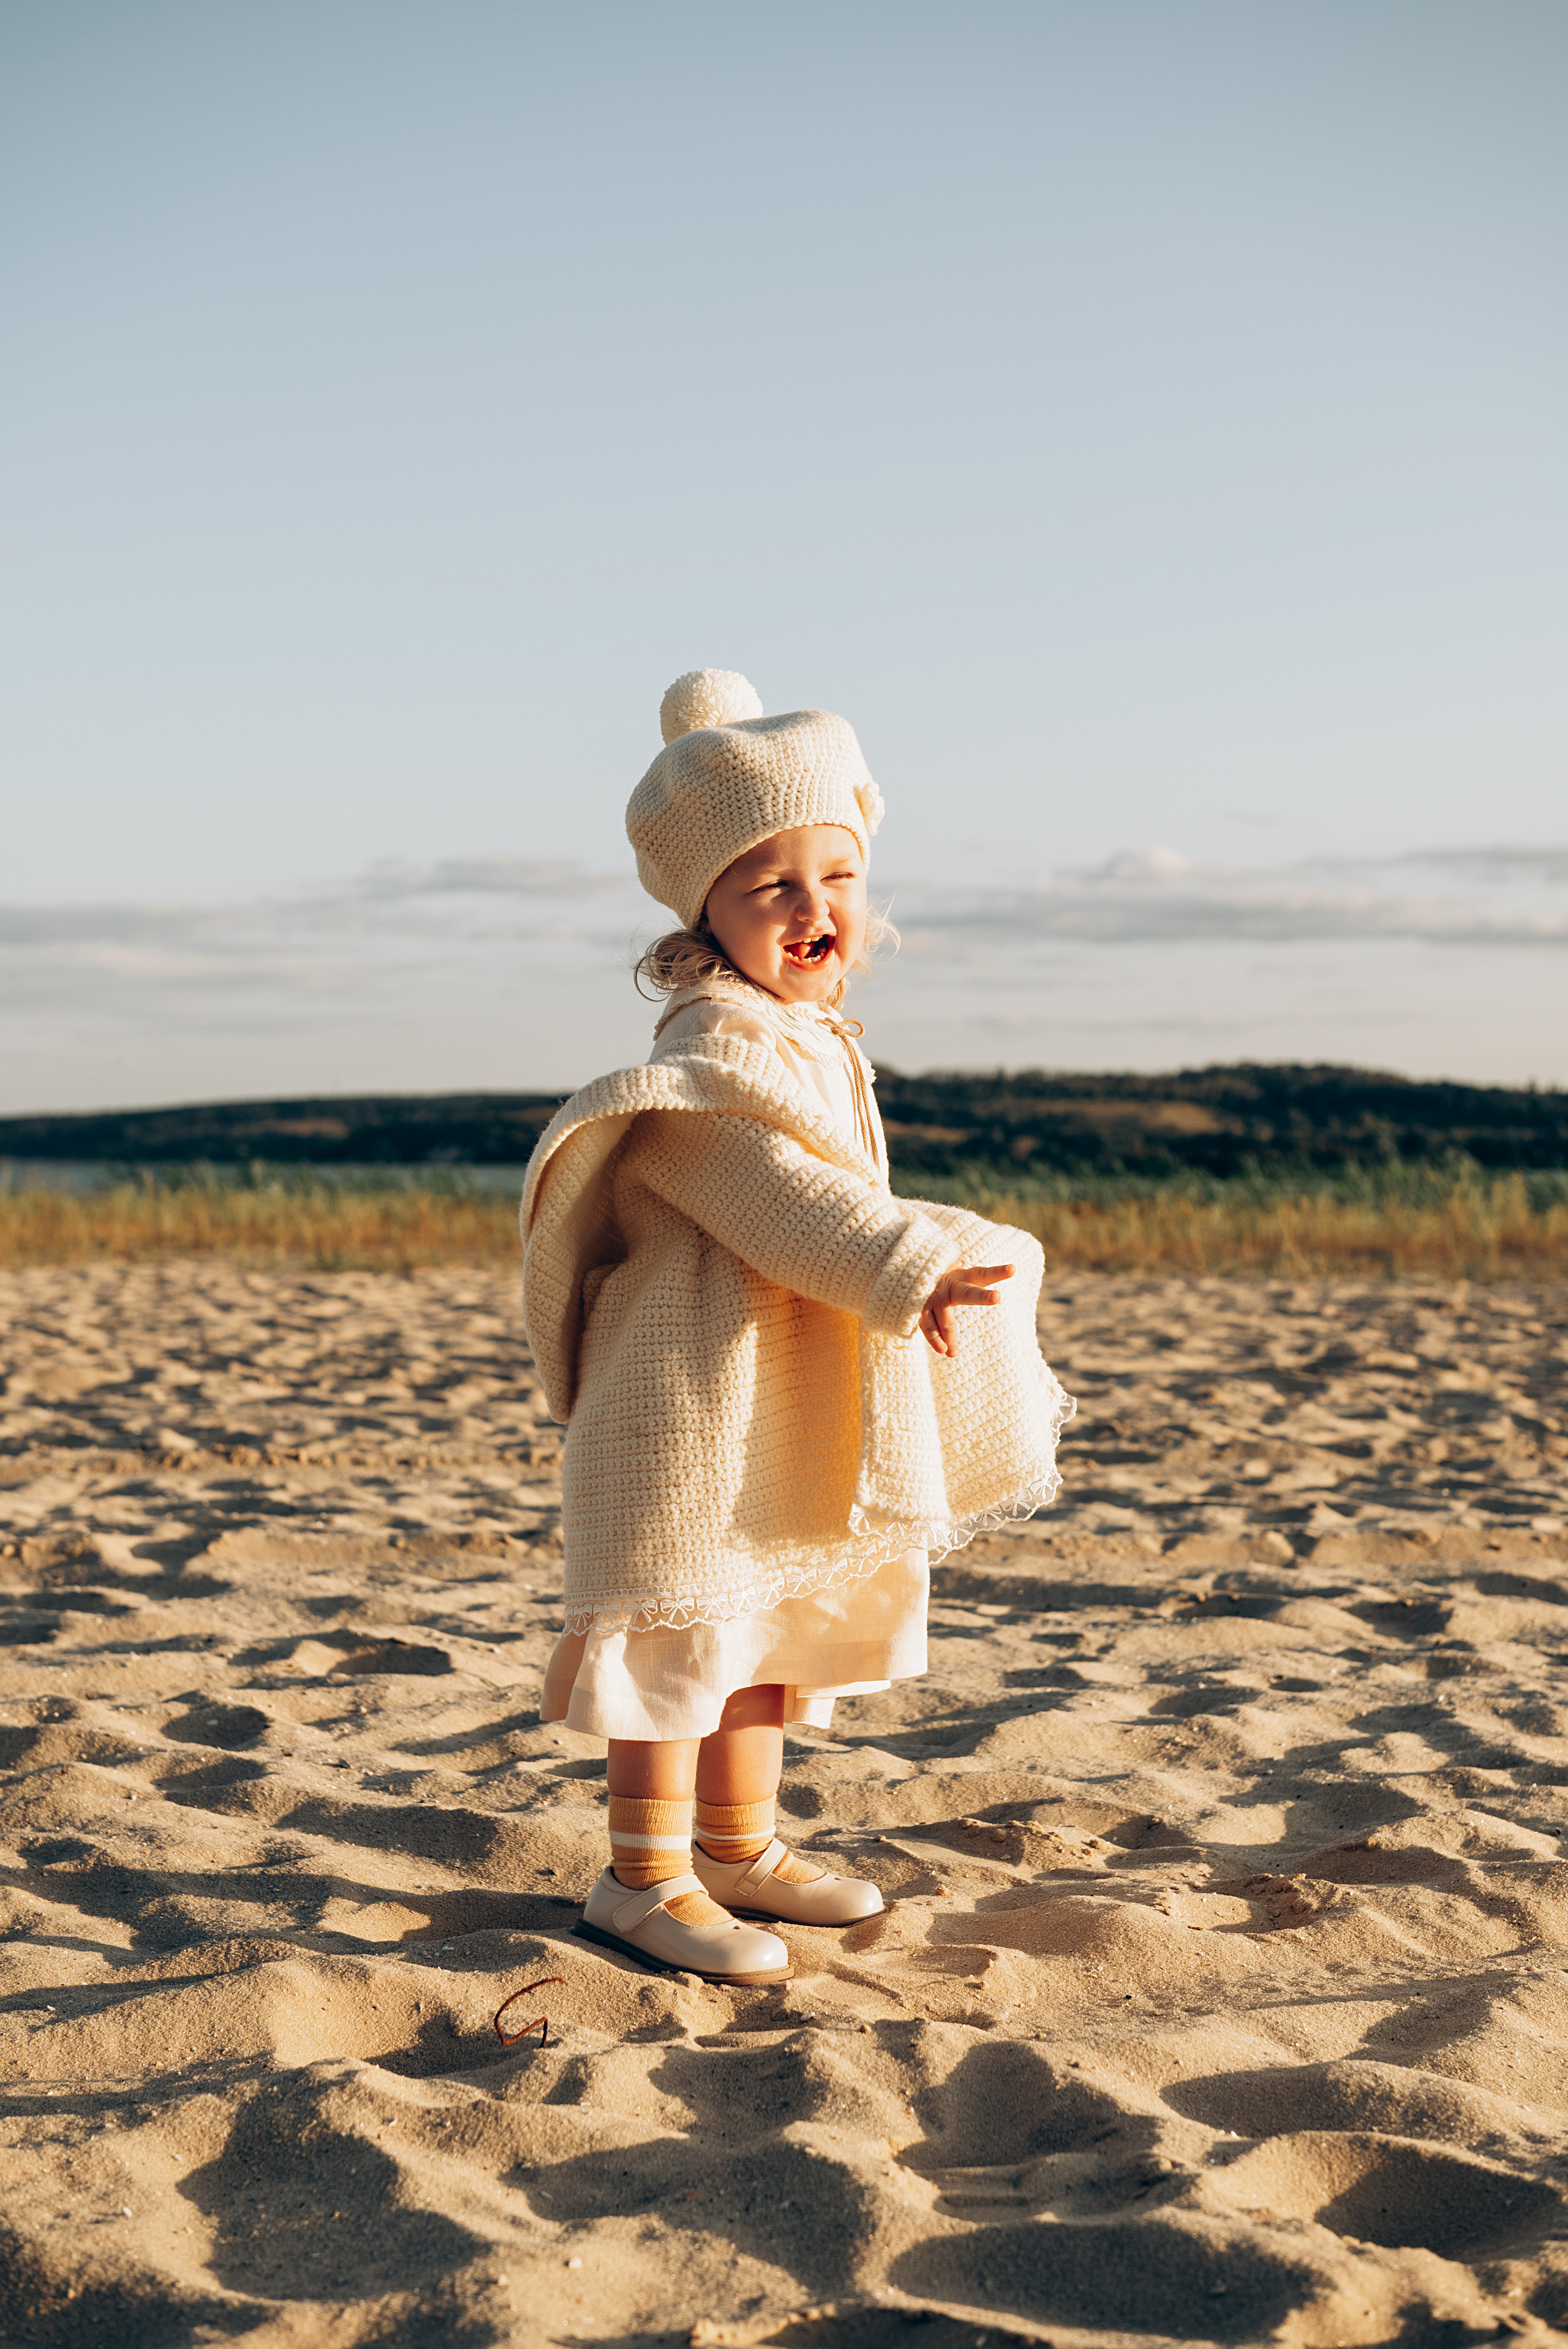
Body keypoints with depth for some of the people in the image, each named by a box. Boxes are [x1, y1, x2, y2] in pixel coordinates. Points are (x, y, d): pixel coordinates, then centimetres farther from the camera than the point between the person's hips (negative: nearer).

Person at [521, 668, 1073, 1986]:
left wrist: (941, 1261, 31)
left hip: (796, 1411, 10)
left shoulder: (817, 1039, 14)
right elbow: (774, 1195, -29)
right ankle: (644, 1879, 5)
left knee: (772, 1624, 17)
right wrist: (913, 1273, -35)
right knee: (685, 1622, -4)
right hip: (694, 1389, -10)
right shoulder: (714, 1046, -18)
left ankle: (739, 1847, 30)